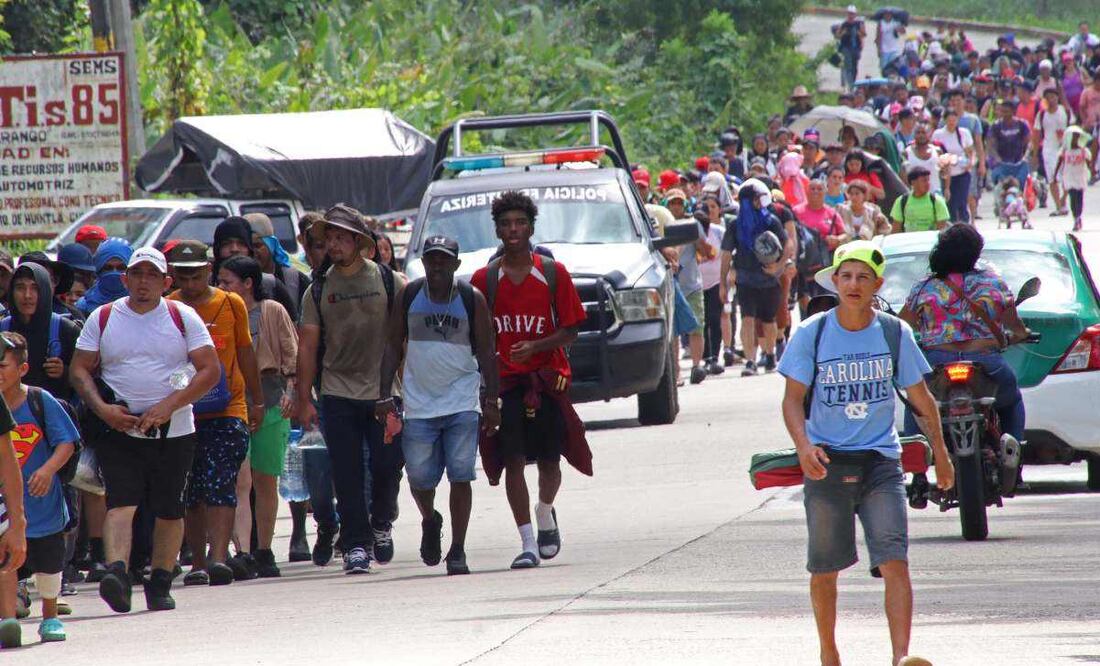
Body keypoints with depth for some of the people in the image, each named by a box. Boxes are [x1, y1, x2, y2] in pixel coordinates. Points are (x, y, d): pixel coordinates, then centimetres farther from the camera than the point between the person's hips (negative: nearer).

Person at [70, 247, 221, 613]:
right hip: (119, 429, -1)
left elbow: (210, 370, -1)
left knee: (169, 510, 5)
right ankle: (117, 571, -32)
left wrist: (170, 405, -13)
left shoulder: (183, 318, 3)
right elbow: (80, 370, 7)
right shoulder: (103, 318, 7)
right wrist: (102, 408, -10)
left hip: (173, 431, 1)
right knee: (120, 501, -17)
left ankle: (160, 583, 16)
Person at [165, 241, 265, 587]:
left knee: (220, 483, -12)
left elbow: (245, 353, 14)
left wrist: (256, 401, 18)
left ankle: (219, 558, -19)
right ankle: (199, 562, 14)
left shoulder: (231, 305, 5)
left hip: (227, 410, -1)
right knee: (191, 491, 6)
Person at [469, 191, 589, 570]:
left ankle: (545, 512, 37)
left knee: (549, 461, 5)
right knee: (513, 461, -9)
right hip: (503, 381, 0)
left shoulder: (553, 274, 2)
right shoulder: (484, 279, 5)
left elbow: (570, 330, 0)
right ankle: (528, 542, -6)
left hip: (547, 378, 0)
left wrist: (534, 347, -15)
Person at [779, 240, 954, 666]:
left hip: (880, 462, 0)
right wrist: (804, 446, -21)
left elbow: (920, 397, 13)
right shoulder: (811, 334, -2)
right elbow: (793, 398, -3)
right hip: (826, 463, 0)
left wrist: (940, 452, 20)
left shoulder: (895, 334, 1)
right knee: (824, 567, 8)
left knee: (895, 562, -14)